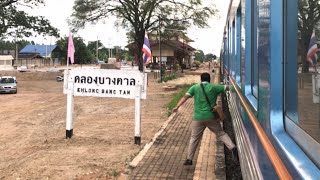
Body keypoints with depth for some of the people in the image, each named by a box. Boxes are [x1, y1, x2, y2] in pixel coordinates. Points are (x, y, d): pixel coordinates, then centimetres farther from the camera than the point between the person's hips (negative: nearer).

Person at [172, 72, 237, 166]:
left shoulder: (195, 87, 3)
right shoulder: (214, 87, 2)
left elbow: (185, 97, -7)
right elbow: (228, 87, 9)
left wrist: (177, 106, -8)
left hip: (198, 118, 1)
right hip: (211, 117, 0)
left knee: (194, 138, 10)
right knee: (221, 133, 16)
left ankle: (189, 159, 13)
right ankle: (232, 147, 1)